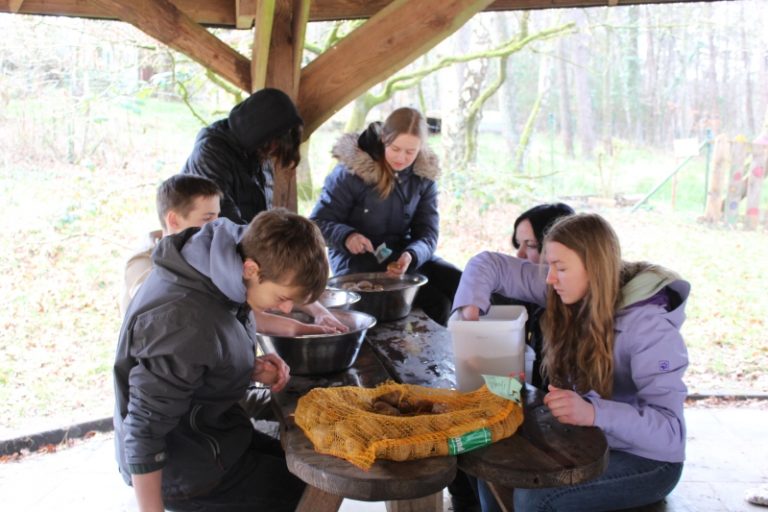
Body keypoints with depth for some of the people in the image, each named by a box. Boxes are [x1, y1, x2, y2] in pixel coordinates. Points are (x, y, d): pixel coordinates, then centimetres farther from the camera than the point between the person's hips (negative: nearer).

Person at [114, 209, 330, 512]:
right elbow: (143, 433, -28)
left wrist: (251, 369, -7)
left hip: (211, 435, 9)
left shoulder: (213, 272, -7)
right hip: (189, 472, -9)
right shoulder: (185, 324, -34)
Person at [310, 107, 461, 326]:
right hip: (356, 261, -5)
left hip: (403, 254, 5)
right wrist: (346, 236, -31)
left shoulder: (424, 176, 1)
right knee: (434, 303, -26)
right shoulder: (351, 171, -12)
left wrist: (411, 256, -26)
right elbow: (318, 222, -9)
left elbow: (427, 233, -3)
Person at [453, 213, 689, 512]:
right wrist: (470, 313, -18)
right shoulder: (573, 292, -7)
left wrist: (593, 413, -47)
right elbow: (489, 263, -1)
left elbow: (670, 431, -33)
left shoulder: (647, 328, -26)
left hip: (647, 460, -6)